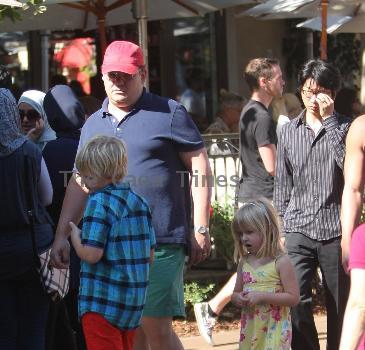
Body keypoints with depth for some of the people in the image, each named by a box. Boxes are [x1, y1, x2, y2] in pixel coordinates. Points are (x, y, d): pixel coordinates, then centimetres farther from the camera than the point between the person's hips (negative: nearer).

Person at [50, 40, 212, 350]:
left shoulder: (169, 113, 2)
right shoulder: (93, 124, 18)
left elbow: (200, 168, -1)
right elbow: (79, 184, 19)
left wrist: (200, 229, -7)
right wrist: (62, 235, 12)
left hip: (160, 241, -5)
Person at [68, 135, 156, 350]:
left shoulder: (99, 202, -13)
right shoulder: (139, 202, 9)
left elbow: (91, 254, -20)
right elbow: (150, 256, 11)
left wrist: (74, 234, -3)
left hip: (103, 302, -8)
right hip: (135, 301, 8)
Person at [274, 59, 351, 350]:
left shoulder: (345, 128, 5)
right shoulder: (289, 132, 11)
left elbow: (348, 163, -16)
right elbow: (282, 185, 15)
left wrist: (328, 119, -12)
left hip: (336, 230, -1)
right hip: (299, 230, 1)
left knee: (340, 306, 4)